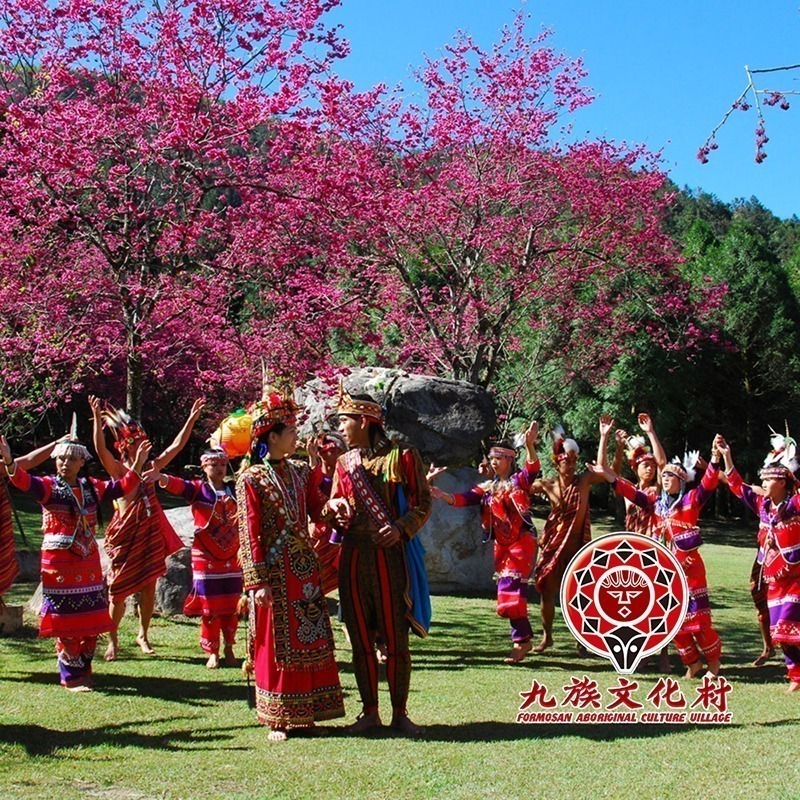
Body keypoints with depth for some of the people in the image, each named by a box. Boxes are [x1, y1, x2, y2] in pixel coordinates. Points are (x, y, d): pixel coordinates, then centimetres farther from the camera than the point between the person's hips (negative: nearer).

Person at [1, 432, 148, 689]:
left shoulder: (91, 487, 10)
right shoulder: (48, 487, -5)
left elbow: (122, 487, 16)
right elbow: (25, 481, -23)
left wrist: (137, 464, 6)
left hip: (88, 563, 5)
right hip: (59, 563, -5)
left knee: (91, 621, 7)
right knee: (66, 621, -3)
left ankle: (83, 670, 21)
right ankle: (71, 677, 7)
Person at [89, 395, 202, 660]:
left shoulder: (151, 468, 9)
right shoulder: (118, 470, -5)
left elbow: (176, 446, 13)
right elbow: (101, 451, -22)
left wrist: (192, 419, 10)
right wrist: (98, 420, -34)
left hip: (151, 535, 5)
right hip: (126, 537, -5)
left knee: (148, 588, 9)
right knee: (118, 592, 1)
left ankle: (143, 635, 24)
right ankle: (112, 640, 16)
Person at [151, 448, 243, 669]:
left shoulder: (234, 491, 8)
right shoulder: (198, 490, -4)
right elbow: (178, 485, -23)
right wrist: (160, 477, -43)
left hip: (232, 559, 3)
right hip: (206, 559, -3)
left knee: (231, 608, 6)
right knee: (209, 608, 1)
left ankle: (229, 650, 19)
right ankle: (212, 653, 12)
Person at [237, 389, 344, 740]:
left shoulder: (298, 471, 11)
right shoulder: (252, 479, -8)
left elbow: (315, 511, 15)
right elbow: (249, 534, -10)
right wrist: (257, 581, -15)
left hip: (305, 566, 6)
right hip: (277, 570, -6)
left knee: (312, 640, 8)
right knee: (277, 644, 1)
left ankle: (305, 713, 18)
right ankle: (277, 720, 11)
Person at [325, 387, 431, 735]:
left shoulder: (403, 456, -1)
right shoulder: (345, 462, 14)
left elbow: (423, 504, -1)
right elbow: (334, 508, 20)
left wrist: (401, 527, -17)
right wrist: (334, 506, -4)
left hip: (390, 554, -4)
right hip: (353, 557, 5)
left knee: (396, 640, -1)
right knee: (361, 640, 7)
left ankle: (400, 713, 11)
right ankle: (370, 712, 17)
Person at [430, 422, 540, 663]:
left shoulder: (519, 481, -2)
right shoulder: (488, 488, 13)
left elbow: (532, 469, -23)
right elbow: (463, 498, 0)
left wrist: (530, 445, -42)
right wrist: (442, 495, -19)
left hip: (522, 542, -6)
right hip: (501, 545, 6)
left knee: (511, 590, -16)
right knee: (509, 592, 7)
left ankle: (520, 641, -13)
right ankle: (524, 637, 17)